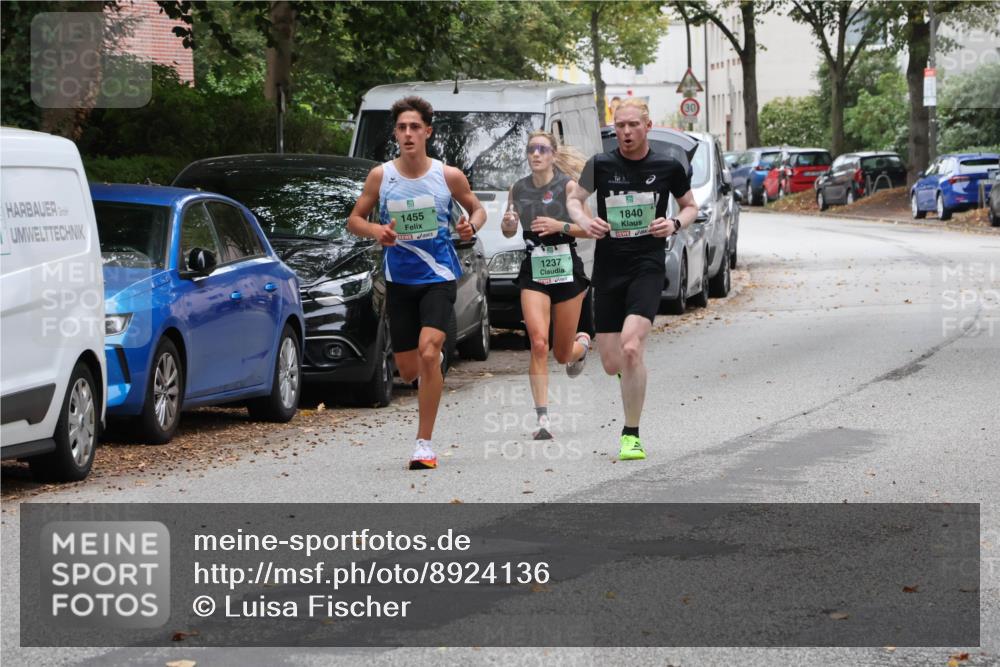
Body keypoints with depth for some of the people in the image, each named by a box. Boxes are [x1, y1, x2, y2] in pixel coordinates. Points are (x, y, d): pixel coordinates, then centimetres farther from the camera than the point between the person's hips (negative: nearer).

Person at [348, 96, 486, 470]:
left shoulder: (448, 176, -6)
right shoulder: (380, 176, -3)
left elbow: (477, 208, 10)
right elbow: (354, 219, 6)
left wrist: (472, 225, -14)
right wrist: (375, 231, -17)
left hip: (438, 277, -2)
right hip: (399, 280, 2)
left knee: (428, 350, -23)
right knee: (408, 371, 9)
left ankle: (424, 443, -15)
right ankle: (435, 359, 49)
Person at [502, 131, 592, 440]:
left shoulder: (568, 186, -6)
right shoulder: (518, 189, 5)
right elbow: (509, 232, 16)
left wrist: (559, 225, -22)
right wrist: (508, 224, -7)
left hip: (566, 270, -2)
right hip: (533, 272, 2)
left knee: (562, 353, 8)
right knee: (538, 343, -18)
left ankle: (582, 343, 47)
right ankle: (543, 417, -16)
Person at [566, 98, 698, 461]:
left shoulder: (668, 167, 1)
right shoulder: (601, 165, 2)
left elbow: (690, 206, 16)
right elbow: (574, 199, 17)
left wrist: (676, 223, -5)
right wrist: (584, 221, -4)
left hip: (647, 267, -2)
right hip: (607, 269, 2)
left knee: (630, 345, -24)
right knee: (612, 364, 1)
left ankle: (631, 435, -12)